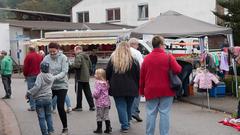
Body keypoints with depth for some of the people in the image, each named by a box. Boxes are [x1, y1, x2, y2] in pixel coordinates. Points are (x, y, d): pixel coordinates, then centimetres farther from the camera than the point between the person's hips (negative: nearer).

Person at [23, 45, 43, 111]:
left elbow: (25, 67, -7)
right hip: (38, 75, 5)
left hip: (30, 76, -5)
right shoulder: (40, 56, 8)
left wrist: (25, 74, 6)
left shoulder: (28, 56, -9)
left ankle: (32, 107, -2)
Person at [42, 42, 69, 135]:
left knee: (60, 106, -7)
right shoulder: (46, 58, -3)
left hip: (61, 85, -3)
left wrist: (54, 77, -30)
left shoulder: (63, 58, -10)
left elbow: (64, 72, -16)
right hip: (49, 86, 3)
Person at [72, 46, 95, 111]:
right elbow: (90, 65, 20)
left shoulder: (78, 56, -14)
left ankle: (79, 106, 10)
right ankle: (92, 106, 10)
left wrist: (73, 65, -6)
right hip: (86, 77, 8)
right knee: (88, 92, 11)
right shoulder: (86, 56, 13)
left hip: (80, 77, -8)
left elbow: (77, 65, -24)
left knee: (79, 92, 3)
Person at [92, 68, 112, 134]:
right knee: (106, 116, 13)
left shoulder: (98, 83, -17)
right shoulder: (106, 83, 6)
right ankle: (108, 128, 13)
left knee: (99, 116, 4)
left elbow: (96, 92, -25)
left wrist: (93, 95, -3)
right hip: (107, 102, 7)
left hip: (100, 103, -7)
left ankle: (99, 129, 10)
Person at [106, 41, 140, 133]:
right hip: (131, 88, 1)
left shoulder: (112, 60, -2)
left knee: (121, 107, 2)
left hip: (117, 88, -1)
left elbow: (107, 75, 3)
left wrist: (109, 84, 14)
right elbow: (138, 76, 0)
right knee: (129, 106, 18)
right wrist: (137, 87, 8)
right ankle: (127, 123, 30)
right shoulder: (133, 61, -4)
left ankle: (124, 126, -3)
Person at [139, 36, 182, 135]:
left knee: (151, 114, 8)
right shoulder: (168, 57, -6)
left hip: (151, 91, 3)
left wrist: (142, 90, 14)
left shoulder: (146, 58, 4)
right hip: (166, 90, -2)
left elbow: (142, 77, 6)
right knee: (164, 113, 2)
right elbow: (177, 70, -10)